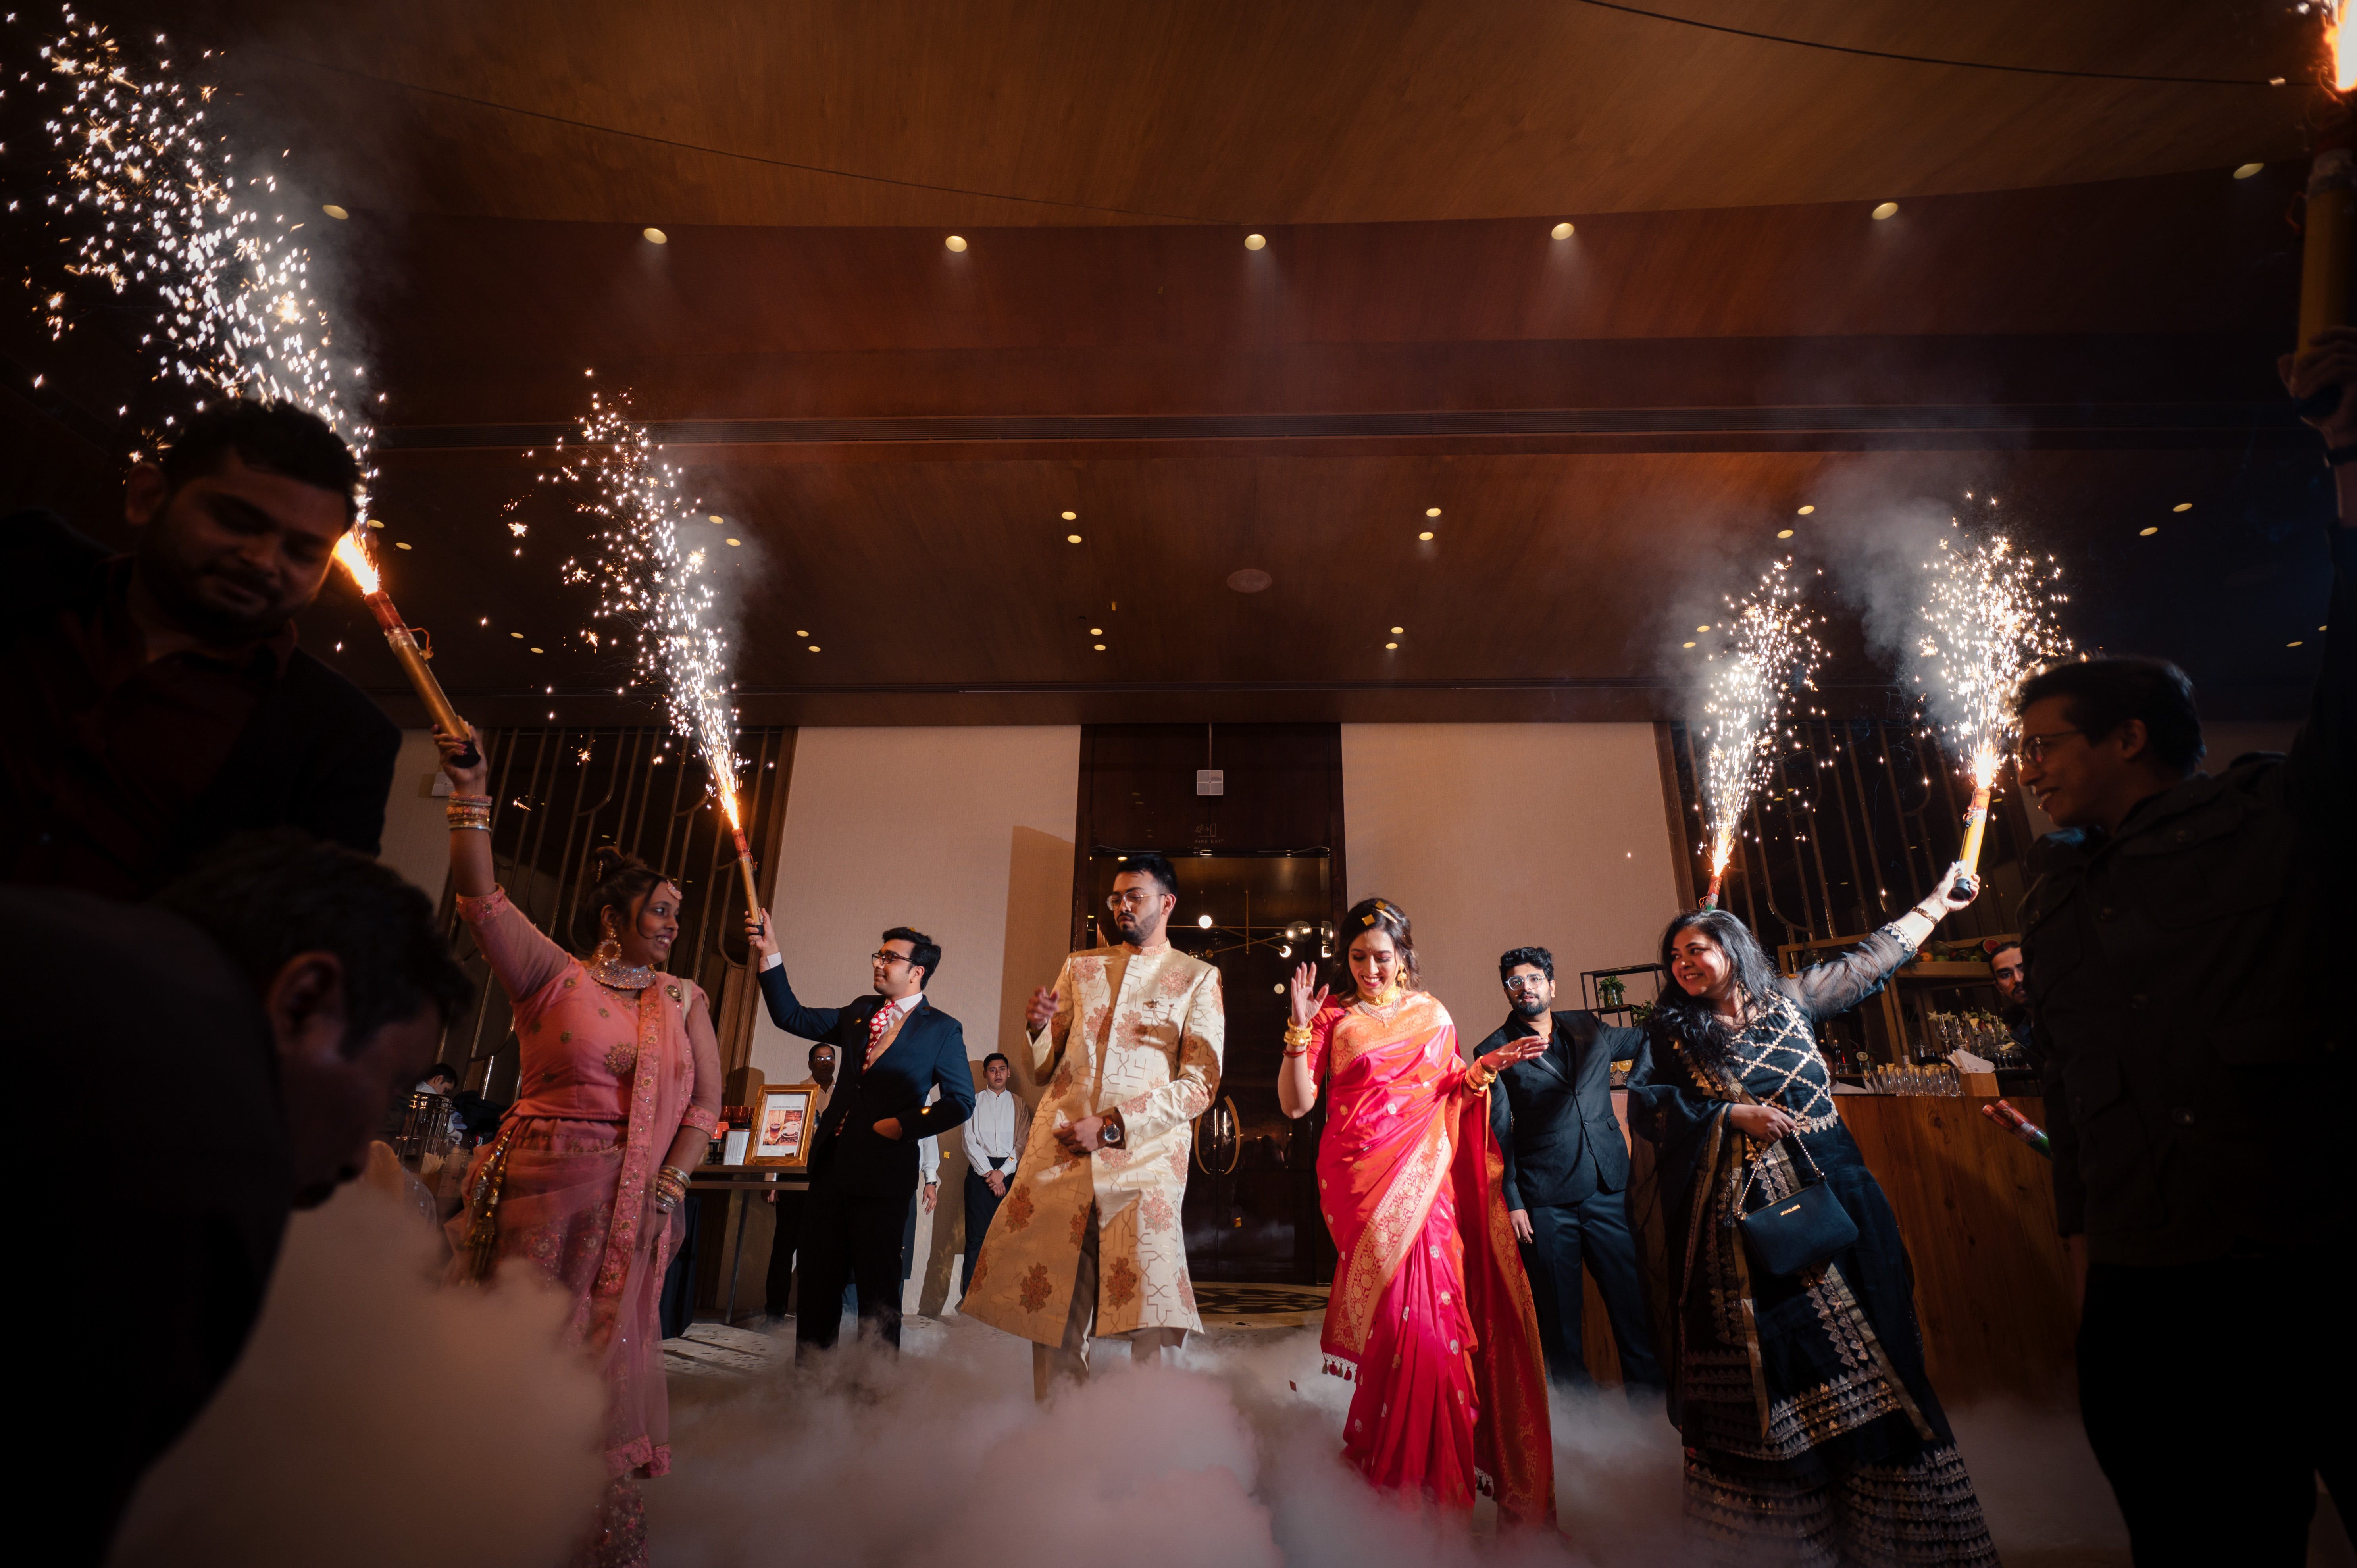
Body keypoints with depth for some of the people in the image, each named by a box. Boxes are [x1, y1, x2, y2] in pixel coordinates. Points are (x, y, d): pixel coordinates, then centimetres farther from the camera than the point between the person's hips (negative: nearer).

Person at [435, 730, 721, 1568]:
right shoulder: (555, 976, -1)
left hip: (635, 1208, 2)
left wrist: (670, 1185, -7)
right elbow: (480, 899, -14)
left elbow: (705, 1104, 5)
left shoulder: (685, 1001, 7)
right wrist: (471, 791, -23)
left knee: (612, 1351, 8)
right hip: (542, 1192, -2)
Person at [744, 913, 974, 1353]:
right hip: (831, 1164, 6)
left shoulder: (942, 1030, -4)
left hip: (884, 1169, -5)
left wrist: (903, 1126, -13)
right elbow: (792, 1017, 11)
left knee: (878, 1288, 4)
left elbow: (961, 1101, -4)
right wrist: (771, 955, 3)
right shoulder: (860, 1012, 13)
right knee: (817, 1280, 13)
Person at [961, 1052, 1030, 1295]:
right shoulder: (974, 1102, 11)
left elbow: (1023, 1143, 5)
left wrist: (1002, 1172, -8)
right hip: (981, 1171, 0)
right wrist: (988, 1172, -8)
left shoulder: (1019, 1104, 12)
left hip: (1011, 1172, 1)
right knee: (977, 1236, -5)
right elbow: (970, 1142, 3)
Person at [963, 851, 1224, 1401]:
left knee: (1149, 1317, -11)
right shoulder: (1079, 967, 19)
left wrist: (1111, 1126, -9)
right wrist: (1038, 1029, -3)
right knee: (1050, 1303, 4)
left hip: (1144, 1156, -3)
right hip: (1057, 1151, 3)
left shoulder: (1198, 979, 8)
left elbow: (1200, 1085, -1)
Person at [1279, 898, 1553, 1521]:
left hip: (1423, 1176, 2)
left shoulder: (1432, 1014, 12)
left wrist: (1488, 1067, 0)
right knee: (1397, 1306, -7)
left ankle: (1435, 1466, 16)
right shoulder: (1333, 1015, 4)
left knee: (1432, 1301, -5)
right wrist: (1301, 1030, -13)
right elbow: (1296, 1103, -3)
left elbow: (1449, 1095, 16)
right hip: (1360, 1176, -2)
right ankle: (1397, 1474, 12)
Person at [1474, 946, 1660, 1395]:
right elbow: (1496, 1134, -1)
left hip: (1609, 1189, 3)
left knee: (1632, 1297, 6)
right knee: (1559, 1311, 6)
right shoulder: (1495, 1051, 1)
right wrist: (1511, 1202, -6)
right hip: (1545, 1202, -2)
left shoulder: (1589, 1029, 11)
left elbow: (1649, 1041, 23)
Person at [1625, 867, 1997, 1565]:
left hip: (1824, 1197, 2)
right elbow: (1643, 1102, -7)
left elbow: (1867, 962, 18)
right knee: (1762, 1366, 3)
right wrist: (1732, 1116, -13)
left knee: (1852, 1345, 3)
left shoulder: (1788, 1001, 8)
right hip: (1739, 1218, -2)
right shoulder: (1673, 1032, 3)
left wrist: (1934, 906, 24)